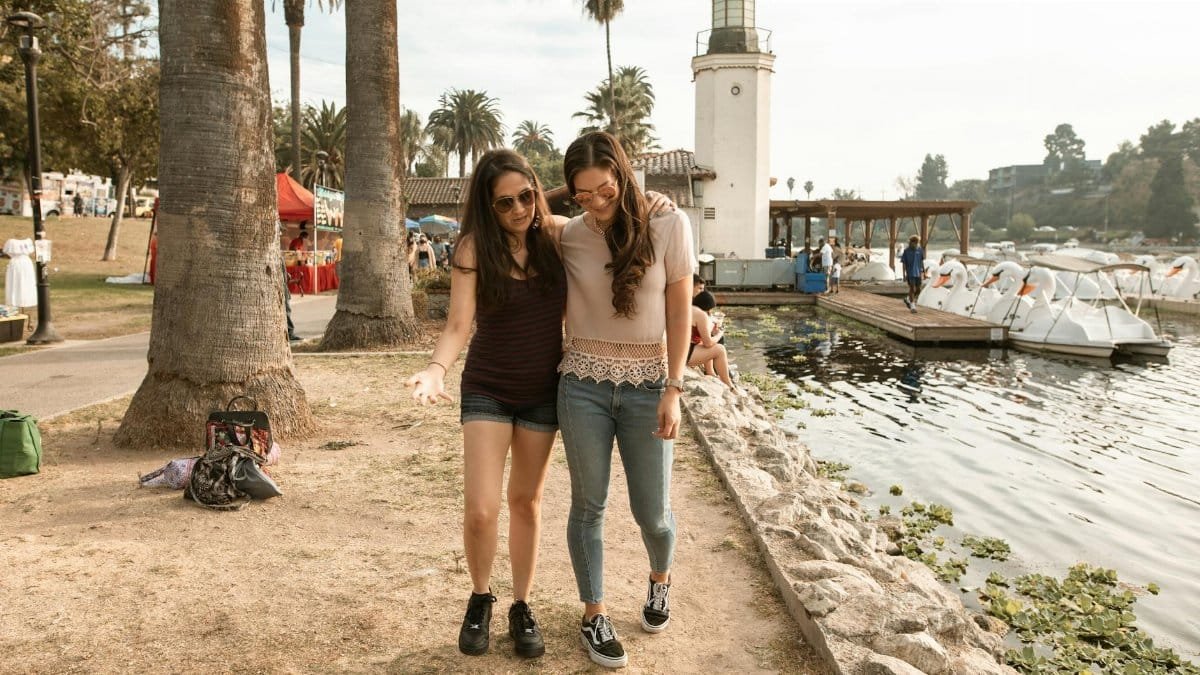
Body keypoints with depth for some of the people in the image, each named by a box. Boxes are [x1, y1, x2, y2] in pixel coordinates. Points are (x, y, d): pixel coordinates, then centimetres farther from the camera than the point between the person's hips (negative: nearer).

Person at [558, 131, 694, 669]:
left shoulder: (668, 225, -8)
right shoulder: (569, 237, -3)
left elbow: (679, 311, -6)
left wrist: (673, 390, -10)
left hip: (647, 385, -1)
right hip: (583, 384, 1)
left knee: (652, 511, 8)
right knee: (589, 505, 8)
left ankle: (660, 579, 41)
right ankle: (593, 615, 27)